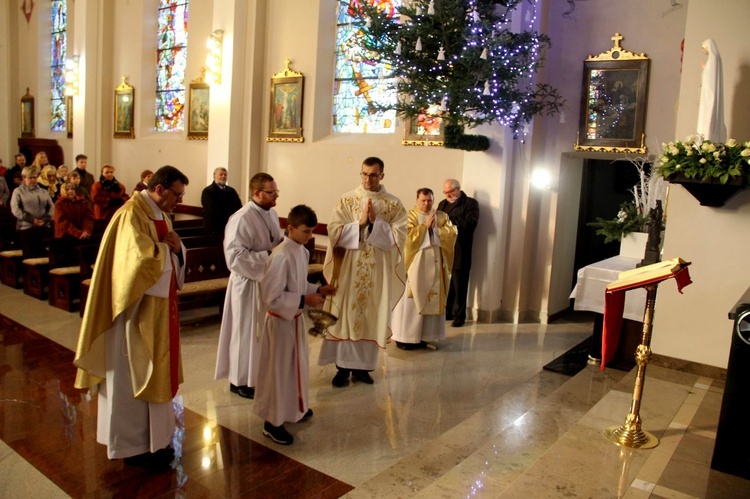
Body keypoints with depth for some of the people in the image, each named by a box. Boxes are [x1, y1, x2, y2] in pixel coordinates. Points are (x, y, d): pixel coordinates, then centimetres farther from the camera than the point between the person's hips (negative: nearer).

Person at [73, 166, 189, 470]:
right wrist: (165, 248, -12)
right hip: (138, 310, -9)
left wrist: (177, 249, -7)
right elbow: (141, 257, -32)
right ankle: (133, 446, 18)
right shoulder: (132, 214, -18)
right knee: (133, 376, 4)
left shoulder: (161, 215, 11)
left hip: (160, 307, 9)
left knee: (154, 373, 16)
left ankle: (151, 439, 29)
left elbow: (173, 259, 15)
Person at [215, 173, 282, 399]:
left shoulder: (272, 214, 5)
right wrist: (268, 255, -24)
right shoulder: (241, 219, -21)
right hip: (248, 285, -8)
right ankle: (240, 380, 25)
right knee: (246, 332, 7)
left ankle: (259, 373, 35)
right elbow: (235, 258, -24)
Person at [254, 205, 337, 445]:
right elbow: (272, 297, -26)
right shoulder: (280, 256, -25)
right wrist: (304, 300, -25)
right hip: (280, 320, -9)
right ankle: (272, 421, 19)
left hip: (295, 318, 9)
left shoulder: (302, 252, 3)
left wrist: (318, 289, 0)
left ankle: (295, 407, 42)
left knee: (296, 364, 22)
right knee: (278, 369, 4)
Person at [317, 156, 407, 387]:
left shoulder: (394, 204, 1)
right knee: (346, 314, 4)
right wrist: (360, 223, -17)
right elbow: (334, 232, -8)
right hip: (349, 269, 0)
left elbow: (399, 237, -8)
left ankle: (362, 365, 20)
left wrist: (375, 222, -17)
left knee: (372, 316, 7)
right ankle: (343, 366, 16)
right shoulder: (346, 200, 1)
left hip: (379, 272, 1)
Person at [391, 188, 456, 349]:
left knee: (431, 300, 5)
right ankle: (404, 337, 4)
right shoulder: (409, 216, -2)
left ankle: (422, 336, 14)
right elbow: (408, 236, -16)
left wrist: (435, 227, -11)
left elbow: (451, 233, -1)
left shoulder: (441, 216, 11)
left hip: (434, 264, 4)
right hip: (414, 262, -4)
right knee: (409, 300, -3)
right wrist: (425, 225, -13)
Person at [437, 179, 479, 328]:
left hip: (460, 252, -5)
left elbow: (470, 223, -14)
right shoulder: (443, 204, 21)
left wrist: (449, 219, -15)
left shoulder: (470, 203, 0)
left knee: (459, 285, 0)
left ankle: (459, 316, 9)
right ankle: (446, 312, 19)